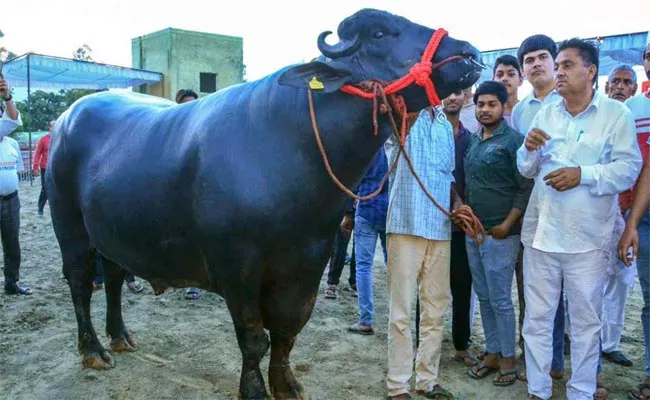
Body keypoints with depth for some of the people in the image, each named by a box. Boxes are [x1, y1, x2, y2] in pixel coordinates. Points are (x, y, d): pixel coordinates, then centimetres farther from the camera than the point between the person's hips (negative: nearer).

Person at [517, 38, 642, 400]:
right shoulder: (545, 114, 11)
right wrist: (530, 150, -9)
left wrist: (582, 174, -22)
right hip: (541, 231, 4)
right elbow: (527, 171, 11)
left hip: (587, 237, -3)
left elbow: (629, 168, -10)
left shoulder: (616, 113, -2)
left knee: (586, 320, 9)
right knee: (537, 317, 10)